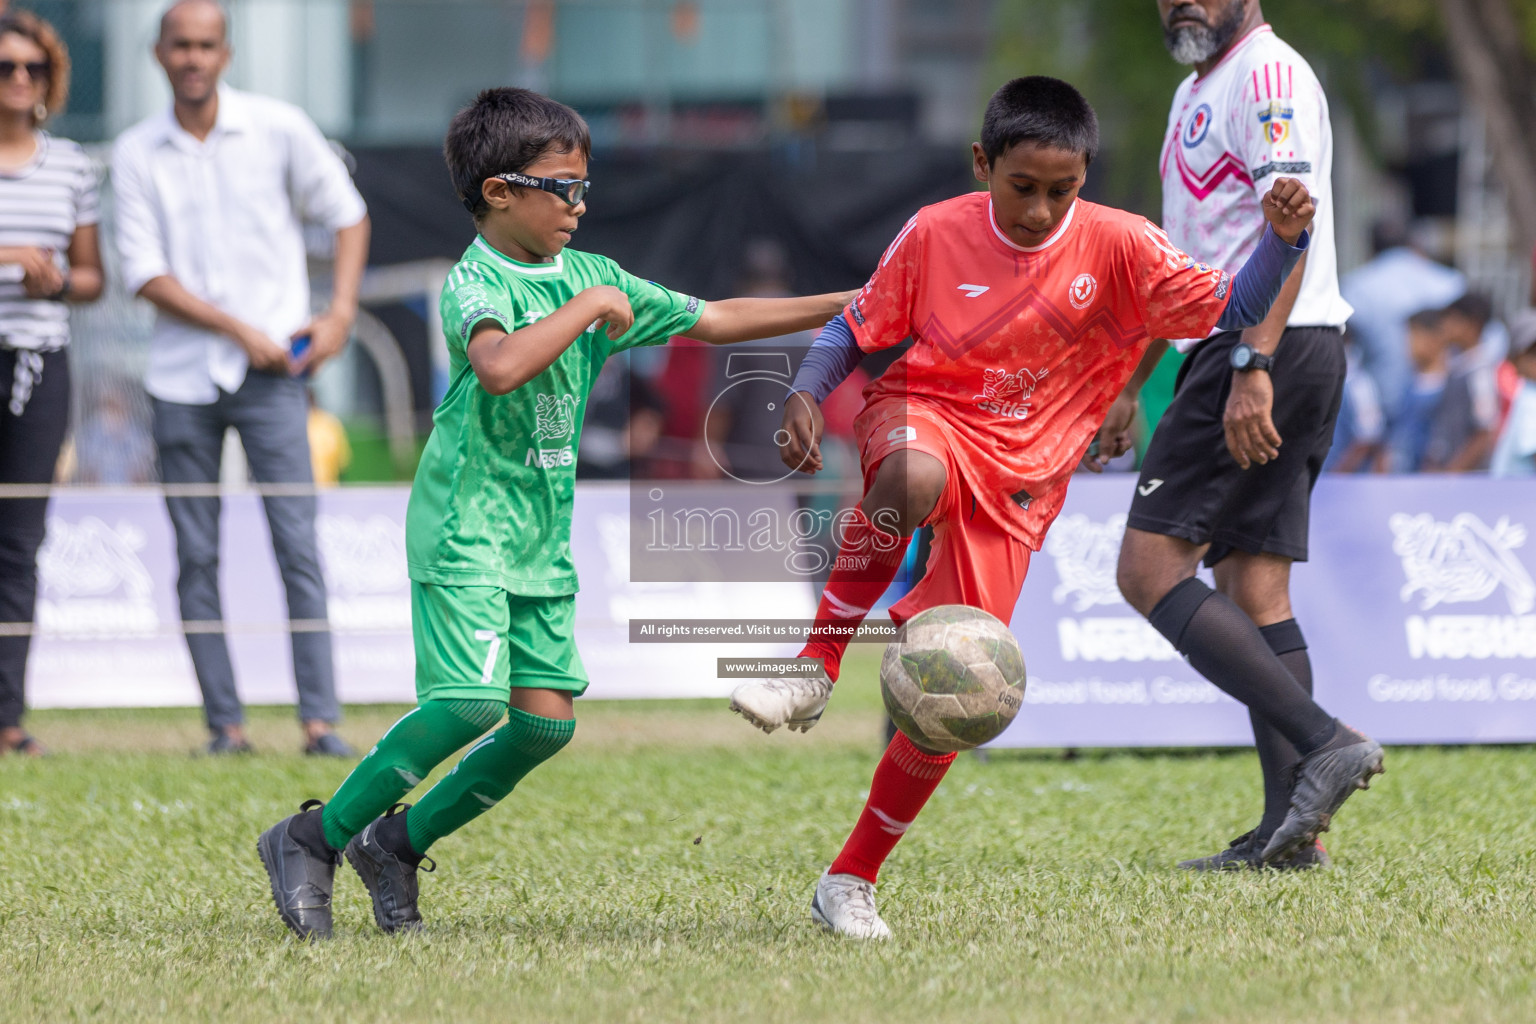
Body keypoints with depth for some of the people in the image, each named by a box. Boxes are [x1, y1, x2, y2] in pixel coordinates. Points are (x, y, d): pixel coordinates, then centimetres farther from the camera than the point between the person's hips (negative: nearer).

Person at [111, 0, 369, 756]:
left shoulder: (280, 129, 1)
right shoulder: (137, 154, 3)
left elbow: (348, 214, 11)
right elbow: (145, 273, -3)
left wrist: (340, 313, -1)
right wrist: (242, 331, -11)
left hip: (270, 375, -2)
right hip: (180, 379, 2)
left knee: (298, 547, -8)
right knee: (196, 560, 1)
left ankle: (320, 720, -9)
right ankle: (225, 724, 6)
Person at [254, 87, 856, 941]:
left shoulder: (590, 277, 10)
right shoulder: (474, 282, -13)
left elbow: (714, 321, 15)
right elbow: (501, 366, -35)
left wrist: (844, 307, 12)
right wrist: (585, 310, -24)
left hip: (545, 535, 8)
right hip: (467, 523, -8)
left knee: (547, 718, -1)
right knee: (472, 700, -19)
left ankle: (398, 843, 14)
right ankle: (312, 839, -6)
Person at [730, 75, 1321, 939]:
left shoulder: (1118, 247, -6)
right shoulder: (935, 235, -4)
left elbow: (1232, 308, -9)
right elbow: (857, 328, 7)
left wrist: (1283, 240, -28)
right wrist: (807, 396, -11)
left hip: (1014, 488, 1)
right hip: (925, 417, -1)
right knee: (915, 476, -42)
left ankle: (853, 881, 14)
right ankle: (813, 675, -27)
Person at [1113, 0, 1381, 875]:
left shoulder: (1269, 73, -9)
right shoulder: (1197, 89, 22)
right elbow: (1189, 260, 30)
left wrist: (1254, 364, -28)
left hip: (1273, 347, -10)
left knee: (1149, 567, -13)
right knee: (1254, 585, 6)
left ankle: (1324, 740, -19)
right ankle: (1293, 831, 3)